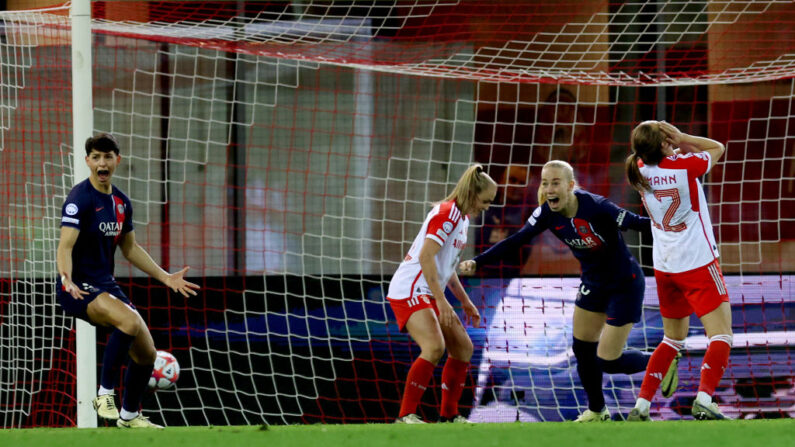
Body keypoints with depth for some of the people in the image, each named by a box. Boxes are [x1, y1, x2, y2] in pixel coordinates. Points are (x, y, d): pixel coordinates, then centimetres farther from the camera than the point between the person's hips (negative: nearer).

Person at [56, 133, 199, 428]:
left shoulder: (121, 202, 10)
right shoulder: (80, 198, -14)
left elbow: (130, 248, 22)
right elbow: (66, 245, -23)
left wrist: (165, 277, 20)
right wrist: (67, 279, -41)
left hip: (106, 285, 8)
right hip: (79, 288, -8)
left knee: (146, 353, 8)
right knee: (130, 321, -33)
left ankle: (129, 415, 31)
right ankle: (104, 393, -20)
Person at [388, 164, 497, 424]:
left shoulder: (461, 217, 16)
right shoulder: (446, 213, -15)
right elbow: (426, 257, -23)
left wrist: (465, 302, 22)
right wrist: (442, 302, -25)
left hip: (428, 295, 10)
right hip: (409, 291, -10)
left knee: (463, 348, 9)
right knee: (435, 347, -26)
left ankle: (449, 415, 17)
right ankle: (405, 416, -23)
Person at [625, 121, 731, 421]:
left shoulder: (641, 170, -2)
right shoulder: (685, 165, -17)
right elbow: (717, 148, 1)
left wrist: (676, 143, 1)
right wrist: (681, 139, -7)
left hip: (664, 267, 7)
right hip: (698, 262, -7)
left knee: (673, 337, 20)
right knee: (721, 335, -6)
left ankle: (641, 406, 12)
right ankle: (703, 401, -25)